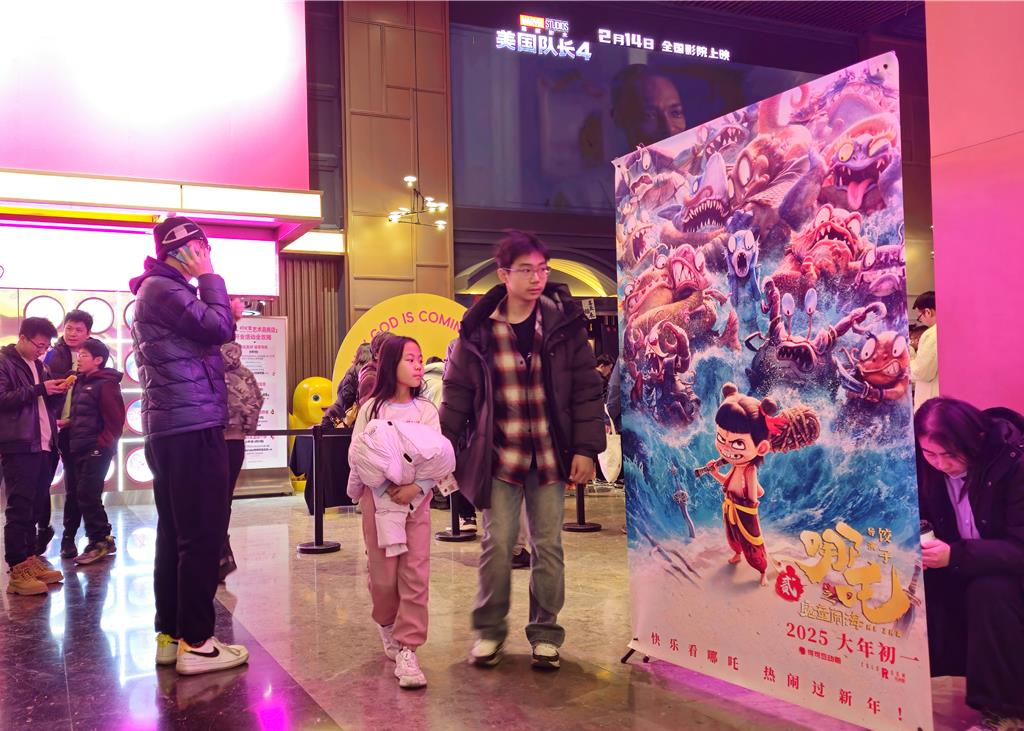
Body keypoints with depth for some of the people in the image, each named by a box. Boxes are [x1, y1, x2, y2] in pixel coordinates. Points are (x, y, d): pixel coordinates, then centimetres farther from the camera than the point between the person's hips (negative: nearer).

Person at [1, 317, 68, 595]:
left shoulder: (39, 366, 21)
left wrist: (58, 392, 2)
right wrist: (39, 389, -17)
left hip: (44, 446, 7)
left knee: (35, 507, 9)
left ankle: (31, 559, 15)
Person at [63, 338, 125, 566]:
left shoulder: (105, 383, -10)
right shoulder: (82, 382, 16)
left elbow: (115, 419, -14)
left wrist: (102, 445, -15)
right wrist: (68, 423, 3)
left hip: (97, 449, -9)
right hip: (81, 449, 9)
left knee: (87, 495, -7)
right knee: (86, 496, 10)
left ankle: (99, 541, 3)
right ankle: (102, 540, 18)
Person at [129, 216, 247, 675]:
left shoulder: (159, 290, 22)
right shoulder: (163, 288, -10)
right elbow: (218, 330, -18)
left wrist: (223, 313, 8)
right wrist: (210, 278, -8)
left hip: (170, 429, 11)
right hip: (192, 428, -11)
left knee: (175, 533, 13)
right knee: (203, 535, -8)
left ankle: (169, 635, 19)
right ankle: (195, 644, -4)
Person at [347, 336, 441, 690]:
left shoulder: (426, 410, 3)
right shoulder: (372, 408, 1)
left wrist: (416, 488, -17)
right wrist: (357, 493, -2)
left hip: (417, 500, 1)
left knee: (415, 576, -5)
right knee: (383, 575, 6)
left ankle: (406, 651, 1)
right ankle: (387, 624, 36)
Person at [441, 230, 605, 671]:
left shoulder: (563, 323, -2)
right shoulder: (478, 330, -2)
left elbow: (586, 389, 0)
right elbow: (457, 393, 5)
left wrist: (586, 448, -6)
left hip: (551, 455, 1)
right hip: (499, 455, 0)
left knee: (548, 546, 6)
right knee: (497, 544, 0)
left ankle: (545, 634, 22)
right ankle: (489, 629, 20)